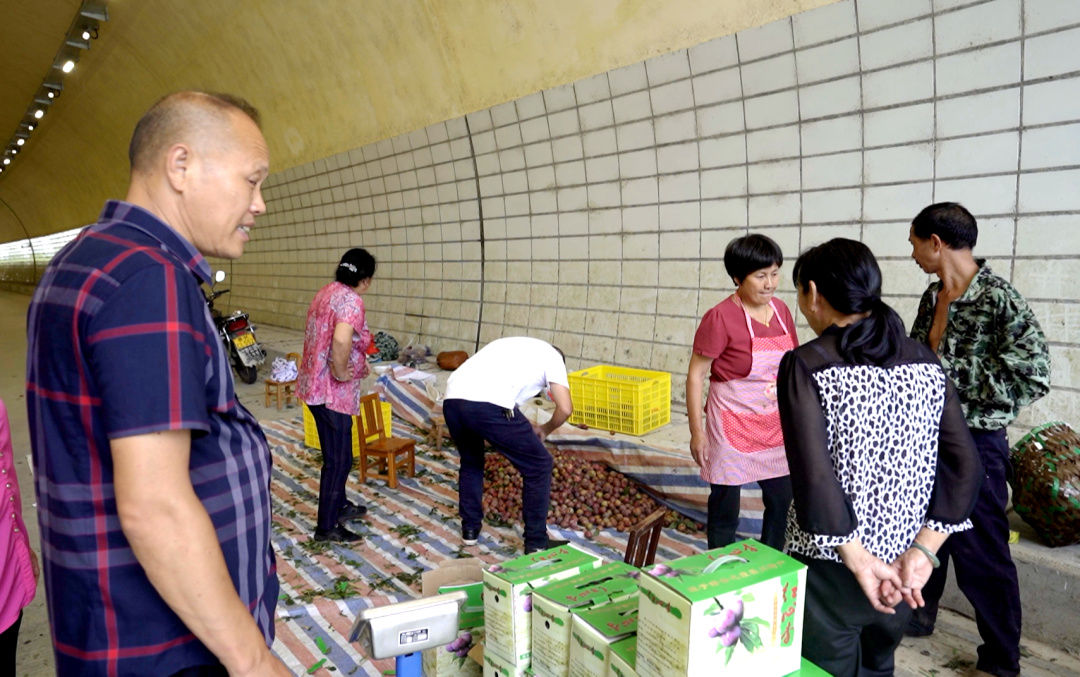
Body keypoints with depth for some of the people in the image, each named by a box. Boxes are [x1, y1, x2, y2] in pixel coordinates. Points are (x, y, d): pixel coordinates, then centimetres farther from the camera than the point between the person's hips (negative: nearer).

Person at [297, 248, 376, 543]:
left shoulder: (326, 292, 10)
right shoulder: (351, 301, -20)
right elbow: (341, 339, -38)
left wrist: (357, 362, 21)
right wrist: (341, 372, -22)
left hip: (314, 384, 9)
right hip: (333, 392, -9)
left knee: (336, 453, 24)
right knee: (338, 459, 3)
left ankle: (339, 505, 40)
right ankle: (326, 527, 13)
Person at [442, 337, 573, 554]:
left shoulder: (514, 346, 38)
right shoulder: (552, 356, 20)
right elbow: (565, 409, 10)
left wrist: (528, 427, 45)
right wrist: (545, 429, 29)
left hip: (452, 400, 7)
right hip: (488, 406, -6)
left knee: (470, 462, 34)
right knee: (539, 466, 13)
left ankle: (470, 529, 40)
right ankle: (536, 542, 21)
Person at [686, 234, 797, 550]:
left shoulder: (781, 310, 3)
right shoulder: (720, 317, -16)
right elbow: (695, 375, -13)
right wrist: (697, 432, -14)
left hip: (776, 426, 6)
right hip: (732, 426, -6)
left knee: (783, 502, 14)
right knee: (725, 507, 6)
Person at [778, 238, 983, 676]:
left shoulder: (805, 365, -15)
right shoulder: (926, 363, 1)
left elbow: (813, 473, -23)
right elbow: (964, 467, -3)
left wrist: (857, 558, -16)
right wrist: (922, 551, -6)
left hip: (829, 565, -5)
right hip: (901, 569, 6)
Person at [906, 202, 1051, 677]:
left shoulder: (999, 299, -17)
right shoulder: (934, 296, 6)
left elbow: (1032, 379, -22)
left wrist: (949, 368, -19)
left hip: (973, 444, -7)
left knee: (979, 555, 5)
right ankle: (918, 613, 42)